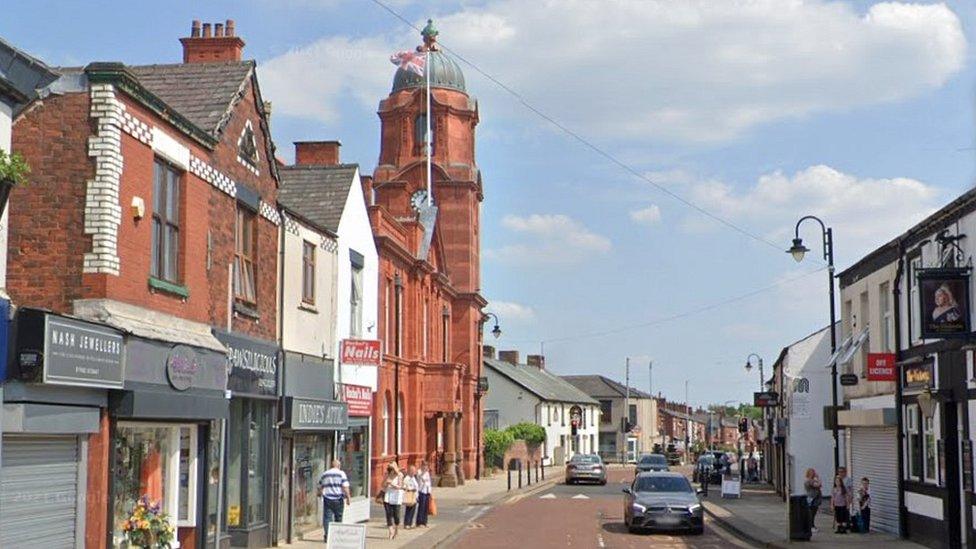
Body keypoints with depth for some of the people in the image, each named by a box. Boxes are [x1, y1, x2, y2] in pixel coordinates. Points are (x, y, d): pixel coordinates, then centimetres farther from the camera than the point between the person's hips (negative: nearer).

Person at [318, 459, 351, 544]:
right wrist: (348, 498, -3)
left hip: (327, 499, 2)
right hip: (338, 499, -2)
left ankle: (327, 535, -10)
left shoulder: (324, 474, 11)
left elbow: (320, 487, 17)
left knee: (327, 518, 0)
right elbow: (345, 487, -9)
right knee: (338, 518, 10)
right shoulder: (341, 474, -1)